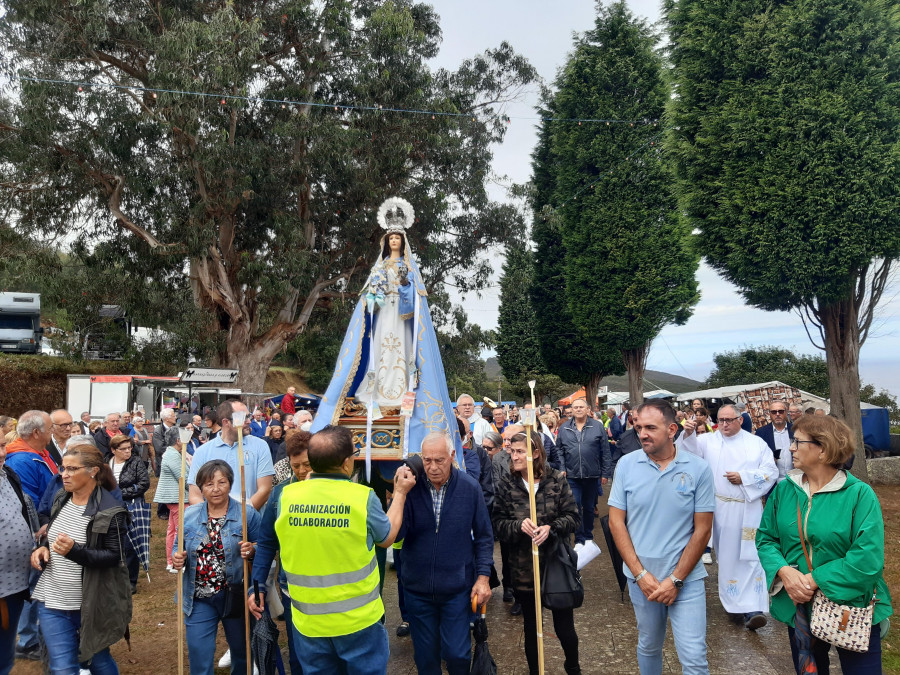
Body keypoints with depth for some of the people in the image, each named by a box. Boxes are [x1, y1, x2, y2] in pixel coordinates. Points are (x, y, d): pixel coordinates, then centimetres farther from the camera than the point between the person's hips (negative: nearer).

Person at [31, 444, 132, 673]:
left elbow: (114, 557, -19)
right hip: (52, 602, 5)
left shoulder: (110, 511, -18)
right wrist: (43, 547, -3)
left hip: (91, 604, -5)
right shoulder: (60, 499, 3)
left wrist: (74, 550, -33)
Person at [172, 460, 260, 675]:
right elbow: (179, 550, 10)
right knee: (198, 653, 3)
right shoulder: (189, 515, 2)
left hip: (236, 597, -1)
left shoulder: (247, 514, -7)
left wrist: (252, 550, -25)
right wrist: (177, 559, -11)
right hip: (199, 599, 2)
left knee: (241, 651, 16)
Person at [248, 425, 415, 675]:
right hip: (358, 617, -2)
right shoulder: (363, 497, -18)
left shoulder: (286, 496, -10)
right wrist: (400, 493, 11)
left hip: (307, 619, 3)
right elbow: (387, 538, 0)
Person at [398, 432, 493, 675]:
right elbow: (395, 534, -17)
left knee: (456, 653, 5)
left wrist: (483, 576, -4)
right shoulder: (411, 487, -11)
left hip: (457, 588, -1)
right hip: (417, 588, 1)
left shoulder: (470, 487, -10)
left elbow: (484, 536, 0)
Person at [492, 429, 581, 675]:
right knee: (531, 629, 14)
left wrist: (551, 528, -23)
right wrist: (518, 526, -22)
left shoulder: (557, 480, -7)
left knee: (565, 627, 10)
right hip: (524, 567, 1)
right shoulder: (506, 484, -4)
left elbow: (572, 517, -6)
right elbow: (497, 523, -3)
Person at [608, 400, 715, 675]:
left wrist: (676, 580, -10)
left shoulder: (698, 469, -9)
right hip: (640, 577, 2)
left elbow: (702, 529, -6)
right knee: (648, 647, 18)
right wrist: (640, 574, -9)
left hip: (687, 578, -2)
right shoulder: (627, 464, -6)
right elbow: (616, 522, -3)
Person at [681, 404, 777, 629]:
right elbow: (691, 450, -12)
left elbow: (771, 471, 2)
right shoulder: (708, 440, 6)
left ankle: (753, 609, -6)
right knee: (727, 557, 5)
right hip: (720, 510, 1)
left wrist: (744, 477, -10)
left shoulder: (757, 443, 7)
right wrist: (688, 433, -32)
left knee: (750, 556, -5)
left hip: (748, 510, 0)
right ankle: (734, 603, 16)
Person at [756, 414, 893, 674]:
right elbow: (765, 538, 2)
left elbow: (868, 558, -21)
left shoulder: (860, 494, -15)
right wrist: (783, 571, -18)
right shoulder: (784, 490, -1)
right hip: (798, 607, 4)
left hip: (852, 610, -4)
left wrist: (815, 580, -23)